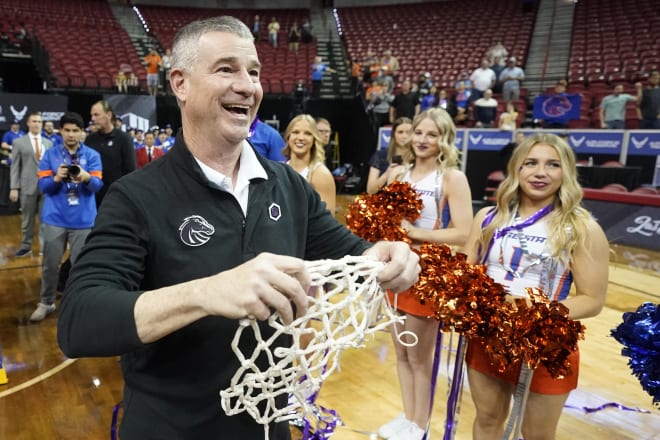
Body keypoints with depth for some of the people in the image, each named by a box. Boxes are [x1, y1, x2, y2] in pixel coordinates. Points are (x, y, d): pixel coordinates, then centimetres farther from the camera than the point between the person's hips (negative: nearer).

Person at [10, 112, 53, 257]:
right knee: (27, 219, 8)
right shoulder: (19, 142, 4)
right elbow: (14, 167, 1)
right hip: (28, 186, -1)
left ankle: (45, 246, 12)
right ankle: (26, 246, 21)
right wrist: (14, 187, -5)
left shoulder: (49, 143, 10)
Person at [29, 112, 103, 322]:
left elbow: (97, 185, -7)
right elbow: (43, 185, 0)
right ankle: (46, 303, 27)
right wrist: (56, 178, -21)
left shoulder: (92, 155, 2)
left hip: (83, 219, -1)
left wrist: (86, 177, -29)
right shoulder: (50, 154, 6)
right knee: (50, 263, 10)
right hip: (55, 218, 2)